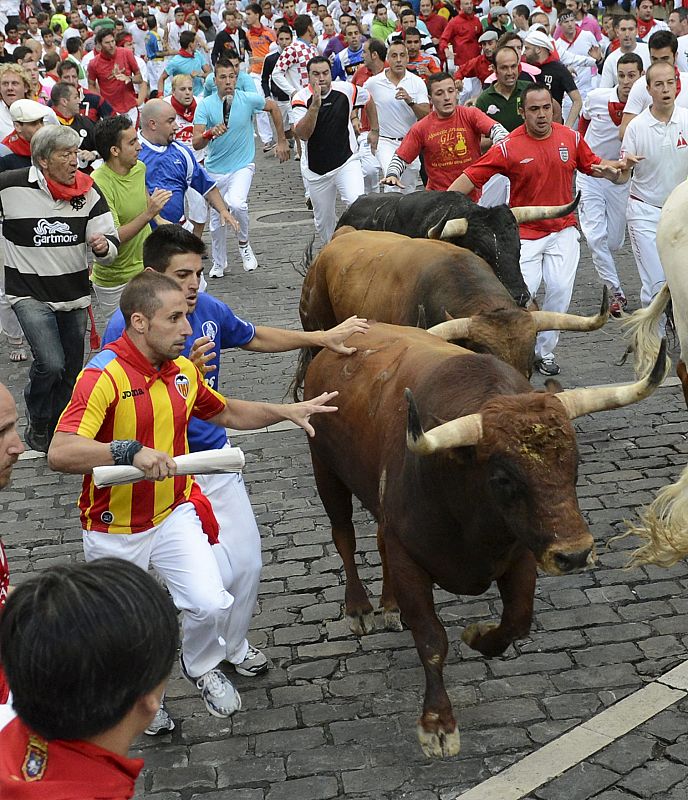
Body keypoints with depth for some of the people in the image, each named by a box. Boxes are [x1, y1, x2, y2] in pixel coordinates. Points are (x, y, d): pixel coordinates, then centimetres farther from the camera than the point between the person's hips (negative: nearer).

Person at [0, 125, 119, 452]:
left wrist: (104, 246, -22)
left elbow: (112, 247, 0)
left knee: (70, 372, 13)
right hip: (30, 295, -4)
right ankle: (37, 426, 10)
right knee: (51, 364, -18)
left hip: (75, 295, 4)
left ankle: (59, 433, 35)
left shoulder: (87, 190, -3)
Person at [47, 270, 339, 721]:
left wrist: (288, 411, 12)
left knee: (212, 605, -15)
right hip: (114, 532, -4)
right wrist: (130, 451, -48)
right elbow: (60, 453, -36)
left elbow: (226, 413, 20)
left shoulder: (183, 371, 0)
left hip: (174, 515, 4)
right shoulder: (103, 376, -24)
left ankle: (201, 665, 18)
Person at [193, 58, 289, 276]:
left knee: (237, 203, -30)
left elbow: (273, 107, 11)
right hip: (215, 170, 2)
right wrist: (211, 133, -39)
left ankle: (244, 242, 0)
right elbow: (196, 144, -18)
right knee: (216, 220, 11)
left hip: (242, 166, -2)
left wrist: (282, 141, 13)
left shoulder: (249, 99, -10)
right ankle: (219, 263, 34)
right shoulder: (205, 105, -12)